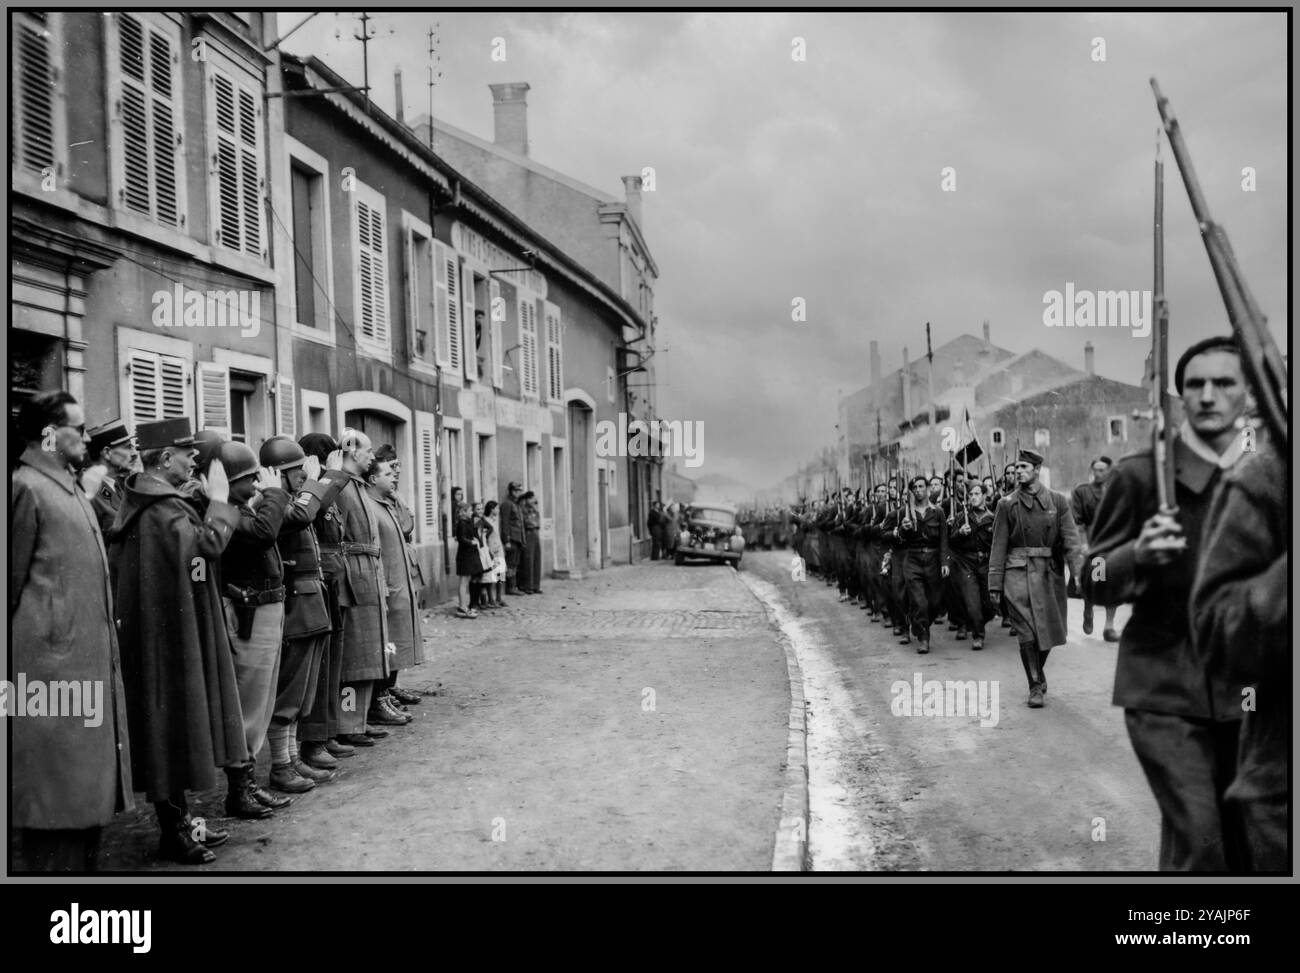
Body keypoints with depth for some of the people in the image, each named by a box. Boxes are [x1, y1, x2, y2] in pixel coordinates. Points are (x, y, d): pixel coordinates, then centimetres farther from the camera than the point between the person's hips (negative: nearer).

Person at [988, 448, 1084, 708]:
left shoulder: (1057, 501, 5)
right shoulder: (1007, 505, 3)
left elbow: (1071, 540, 0)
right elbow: (998, 546, 3)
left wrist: (1081, 573, -12)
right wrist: (995, 583, -1)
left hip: (1050, 573, 2)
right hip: (1018, 574, -1)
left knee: (1049, 630, 8)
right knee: (1027, 633, -5)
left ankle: (1038, 671, 36)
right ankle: (1035, 686, 7)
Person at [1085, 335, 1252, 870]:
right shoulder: (1140, 475, -5)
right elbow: (1095, 582, -4)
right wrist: (1139, 555, -23)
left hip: (1243, 690, 5)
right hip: (1164, 688, -4)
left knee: (1242, 843, 13)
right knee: (1197, 842, -15)